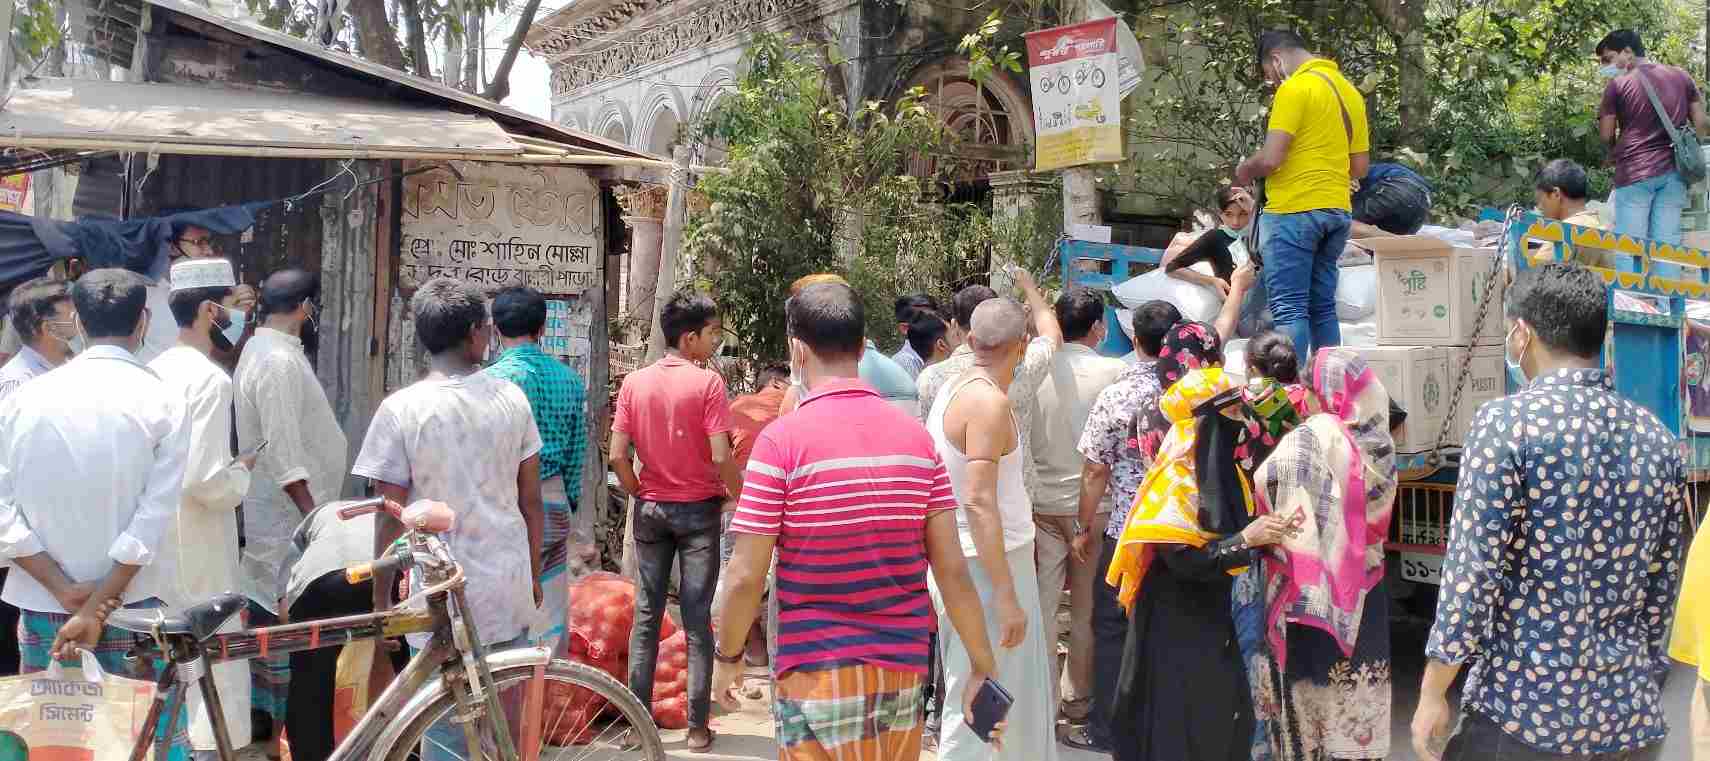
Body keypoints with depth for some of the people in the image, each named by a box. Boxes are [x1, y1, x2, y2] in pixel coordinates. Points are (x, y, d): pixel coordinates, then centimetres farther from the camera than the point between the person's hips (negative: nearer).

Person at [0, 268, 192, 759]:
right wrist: (97, 608, -9)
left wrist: (64, 590, -5)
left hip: (41, 608, 3)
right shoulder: (162, 403, -7)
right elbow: (152, 520, -12)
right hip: (130, 607, -2)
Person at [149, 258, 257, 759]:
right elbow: (206, 481, -25)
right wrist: (243, 471, -6)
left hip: (157, 548, 9)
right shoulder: (211, 379, -19)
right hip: (199, 556, -9)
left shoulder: (155, 371, 8)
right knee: (215, 670, 0)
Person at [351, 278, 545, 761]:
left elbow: (390, 520, -8)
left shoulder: (401, 409, -10)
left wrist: (380, 600, 3)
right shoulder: (511, 397, 0)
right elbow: (531, 501, 6)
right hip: (510, 591, 4)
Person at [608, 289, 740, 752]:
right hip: (698, 509, -3)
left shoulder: (634, 383, 0)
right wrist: (741, 498, -1)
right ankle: (697, 726, 7)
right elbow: (721, 458, -16)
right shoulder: (707, 382, -12)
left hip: (650, 509, 4)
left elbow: (617, 456, -3)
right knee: (697, 620, 3)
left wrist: (639, 493, 12)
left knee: (646, 616, 10)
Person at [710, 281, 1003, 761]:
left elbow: (746, 578, -11)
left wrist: (728, 657, 4)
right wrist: (983, 666, 6)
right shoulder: (916, 437, 1)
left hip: (818, 673, -4)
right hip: (904, 669, 5)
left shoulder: (783, 439, -12)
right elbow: (952, 570, -1)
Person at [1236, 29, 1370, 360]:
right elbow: (1359, 167, 16)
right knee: (1322, 307, 13)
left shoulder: (1295, 88, -11)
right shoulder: (1349, 90, 14)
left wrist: (1244, 171, 2)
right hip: (1337, 210, 8)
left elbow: (1269, 159, -17)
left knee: (1289, 309, -8)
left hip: (1294, 211, -8)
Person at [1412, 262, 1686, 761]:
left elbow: (1472, 574, -14)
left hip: (1525, 710, -5)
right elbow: (1661, 588, 10)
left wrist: (1432, 693, -6)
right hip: (1632, 718, 6)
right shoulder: (1658, 439, 6)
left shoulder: (1507, 422, -12)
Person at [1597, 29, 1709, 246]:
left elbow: (1606, 136, -2)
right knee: (1667, 245, 3)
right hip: (1674, 171, 4)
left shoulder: (1617, 84, -3)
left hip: (1634, 172, -4)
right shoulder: (1681, 76, 10)